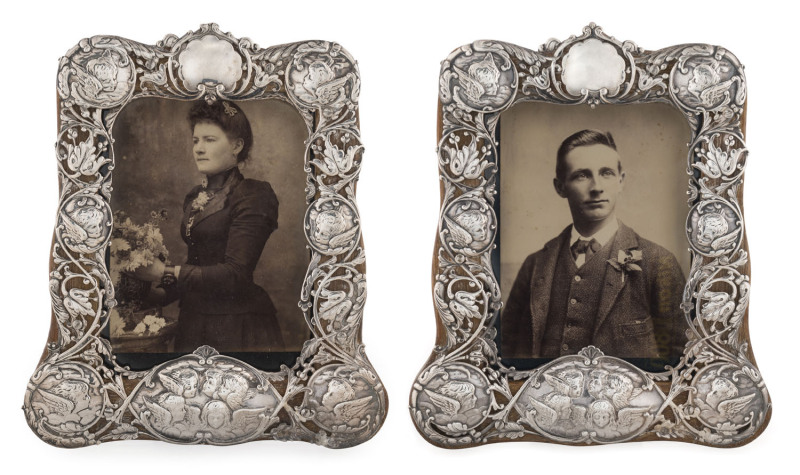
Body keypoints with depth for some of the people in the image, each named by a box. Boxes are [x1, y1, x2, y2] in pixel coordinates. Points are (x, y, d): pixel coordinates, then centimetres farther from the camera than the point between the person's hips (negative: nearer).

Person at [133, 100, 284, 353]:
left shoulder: (253, 196, -11)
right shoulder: (194, 197, 12)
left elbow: (235, 274, -20)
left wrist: (166, 273, -19)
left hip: (237, 329, -7)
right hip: (193, 320, 7)